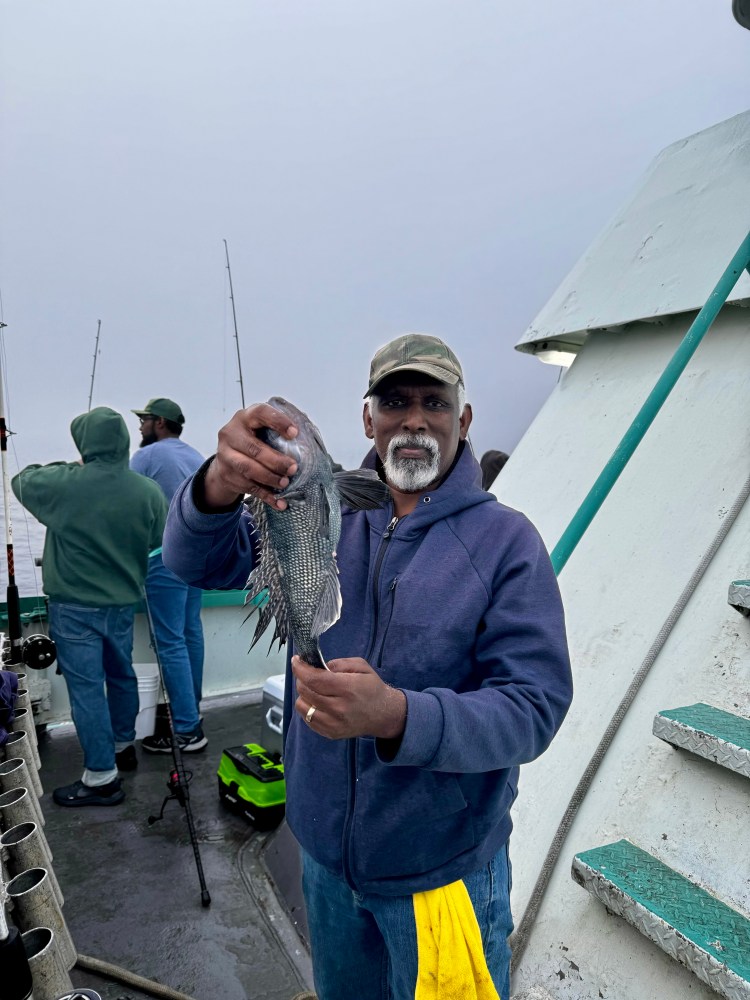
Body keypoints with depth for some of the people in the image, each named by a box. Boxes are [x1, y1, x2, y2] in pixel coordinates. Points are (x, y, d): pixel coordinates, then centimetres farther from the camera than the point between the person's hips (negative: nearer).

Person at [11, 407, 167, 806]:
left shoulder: (63, 484, -18)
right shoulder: (148, 491, -10)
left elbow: (22, 480, 4)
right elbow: (157, 539, 5)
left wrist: (70, 467, 15)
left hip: (75, 605, -4)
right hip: (123, 602, 4)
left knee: (86, 687, 4)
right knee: (121, 674, 21)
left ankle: (102, 777, 10)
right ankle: (123, 745, 39)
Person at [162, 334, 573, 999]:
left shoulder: (506, 540, -15)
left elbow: (534, 707, -20)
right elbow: (196, 562, -14)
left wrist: (397, 716, -38)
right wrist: (220, 487, -37)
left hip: (441, 870, -3)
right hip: (324, 852, 4)